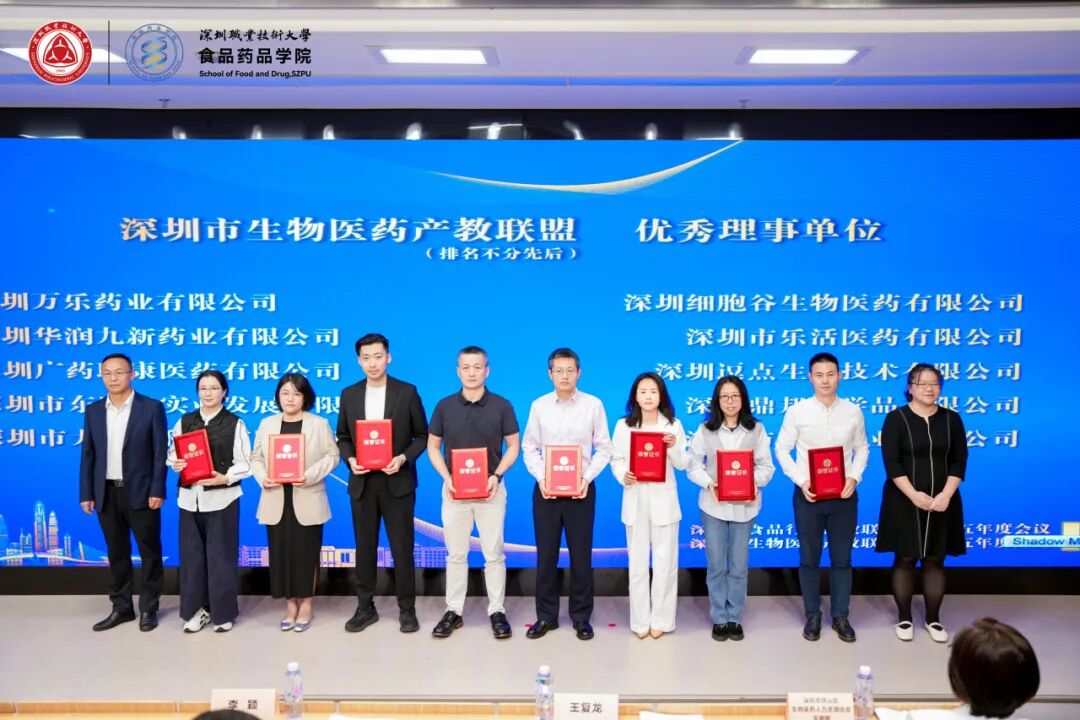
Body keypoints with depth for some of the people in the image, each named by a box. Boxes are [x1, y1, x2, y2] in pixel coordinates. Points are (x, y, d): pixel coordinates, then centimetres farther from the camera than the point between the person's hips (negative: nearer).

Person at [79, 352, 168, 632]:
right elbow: (88, 455, 9)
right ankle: (121, 607, 23)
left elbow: (160, 453, -6)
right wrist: (86, 494, 3)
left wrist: (157, 491, -12)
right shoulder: (93, 410, 8)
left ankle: (148, 608, 15)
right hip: (106, 493, 4)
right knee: (116, 553, 12)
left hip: (140, 492, -4)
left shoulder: (152, 407, -4)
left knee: (149, 552, 4)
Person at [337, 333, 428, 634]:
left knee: (402, 548, 3)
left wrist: (403, 458, -15)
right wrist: (350, 459, -8)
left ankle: (407, 609, 15)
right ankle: (365, 607, 22)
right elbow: (343, 437, 11)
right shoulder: (349, 394, 5)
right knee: (364, 547, 10)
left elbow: (422, 435, 1)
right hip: (362, 483, 3)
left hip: (397, 482, -2)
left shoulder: (407, 392, -3)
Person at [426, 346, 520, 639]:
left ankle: (497, 611, 14)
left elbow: (513, 446, 1)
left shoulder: (502, 406, -3)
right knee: (456, 554, 8)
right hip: (454, 490, 1)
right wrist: (446, 477, -9)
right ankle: (453, 611, 17)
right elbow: (433, 447, 6)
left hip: (491, 489, -1)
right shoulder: (444, 406, 1)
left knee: (493, 553, 4)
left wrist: (496, 475, -13)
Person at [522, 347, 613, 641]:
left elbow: (604, 448, 0)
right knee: (546, 554, 7)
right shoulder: (539, 405, 2)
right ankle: (546, 615, 20)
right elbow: (529, 448, 4)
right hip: (546, 489, 1)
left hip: (581, 489, -1)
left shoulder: (593, 404, -2)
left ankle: (581, 617, 20)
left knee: (581, 555, 6)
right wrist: (540, 478, -10)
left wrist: (588, 478, -12)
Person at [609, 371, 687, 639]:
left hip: (663, 500, 0)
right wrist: (622, 476, -16)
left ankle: (661, 620, 14)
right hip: (635, 499, 1)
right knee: (637, 562, 7)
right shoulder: (623, 425, 3)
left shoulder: (673, 425, 2)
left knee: (665, 562, 2)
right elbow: (616, 459, 4)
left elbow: (682, 465, 1)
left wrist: (673, 447, -18)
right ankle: (640, 620, 16)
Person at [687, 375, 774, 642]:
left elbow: (766, 465, 0)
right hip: (713, 505, 0)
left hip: (744, 506, 0)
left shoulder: (756, 429, 1)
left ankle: (734, 618, 22)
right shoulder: (705, 429, 1)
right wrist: (709, 483, -19)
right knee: (716, 565, 6)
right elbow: (694, 465, -1)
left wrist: (755, 482, -20)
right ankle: (719, 619, 19)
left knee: (739, 566, 8)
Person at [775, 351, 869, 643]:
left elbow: (862, 448, 9)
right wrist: (801, 481, -12)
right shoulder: (797, 411, -5)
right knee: (809, 558, 8)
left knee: (842, 558, 10)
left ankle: (840, 616, 23)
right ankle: (812, 616, 22)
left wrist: (854, 478, -7)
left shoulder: (853, 411, 0)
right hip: (808, 495, -1)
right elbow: (781, 450, -1)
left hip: (844, 495, 1)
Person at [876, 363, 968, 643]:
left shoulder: (952, 419, 5)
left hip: (942, 503, 3)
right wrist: (914, 495, -19)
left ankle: (933, 619, 19)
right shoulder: (896, 418, -5)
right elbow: (891, 462, -11)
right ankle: (904, 618, 15)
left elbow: (959, 461, 0)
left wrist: (945, 495, -12)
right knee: (905, 559, 4)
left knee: (935, 560, 8)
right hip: (904, 502, -2)